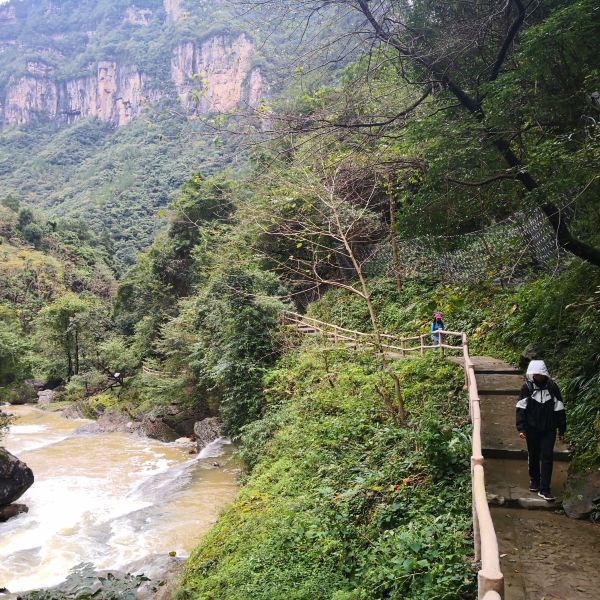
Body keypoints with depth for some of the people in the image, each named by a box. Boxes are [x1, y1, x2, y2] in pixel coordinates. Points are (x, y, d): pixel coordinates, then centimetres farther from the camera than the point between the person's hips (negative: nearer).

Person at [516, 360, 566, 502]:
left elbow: (559, 409, 1)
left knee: (547, 458, -3)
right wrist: (521, 428, -13)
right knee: (533, 456, 14)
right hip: (532, 429, 0)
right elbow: (521, 409, -6)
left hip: (549, 429, 0)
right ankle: (534, 480, 36)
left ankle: (544, 489, 1)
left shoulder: (552, 387, -5)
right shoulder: (527, 387, -6)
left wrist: (562, 431, 2)